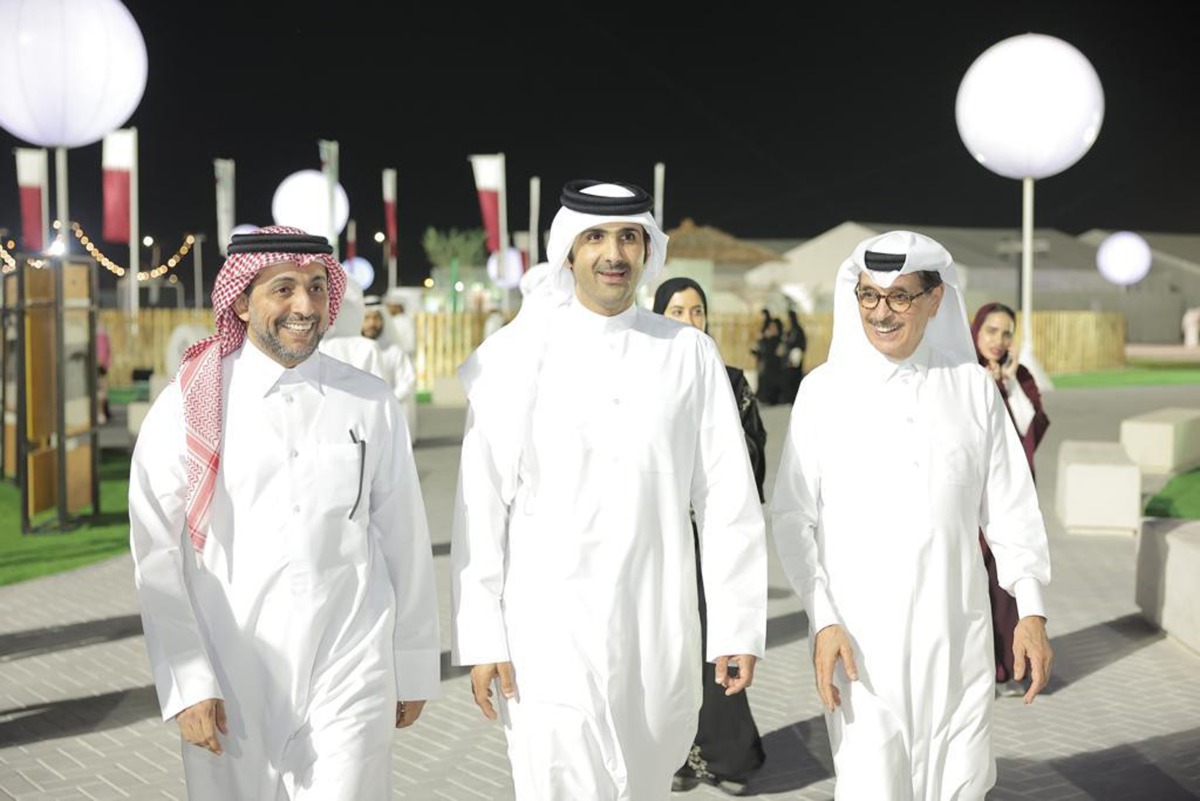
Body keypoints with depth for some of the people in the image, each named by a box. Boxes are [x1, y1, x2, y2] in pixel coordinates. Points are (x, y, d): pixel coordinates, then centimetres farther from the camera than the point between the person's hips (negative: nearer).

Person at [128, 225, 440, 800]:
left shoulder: (370, 404, 2)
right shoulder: (188, 408, -3)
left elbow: (405, 543, 6)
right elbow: (157, 560, -5)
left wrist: (413, 669, 10)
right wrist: (187, 685, -10)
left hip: (351, 681, 1)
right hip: (232, 687, 0)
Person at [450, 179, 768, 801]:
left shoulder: (689, 354, 3)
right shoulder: (518, 354, -2)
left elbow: (728, 502, 3)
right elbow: (480, 506, -2)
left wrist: (737, 627, 1)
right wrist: (480, 638, -5)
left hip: (661, 633, 3)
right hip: (551, 631, -2)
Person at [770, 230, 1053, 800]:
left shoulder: (973, 387, 5)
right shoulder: (825, 390, -1)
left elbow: (1010, 507, 9)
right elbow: (792, 517, -1)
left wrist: (1031, 611, 3)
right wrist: (824, 621, -8)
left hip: (957, 639, 2)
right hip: (860, 639, -2)